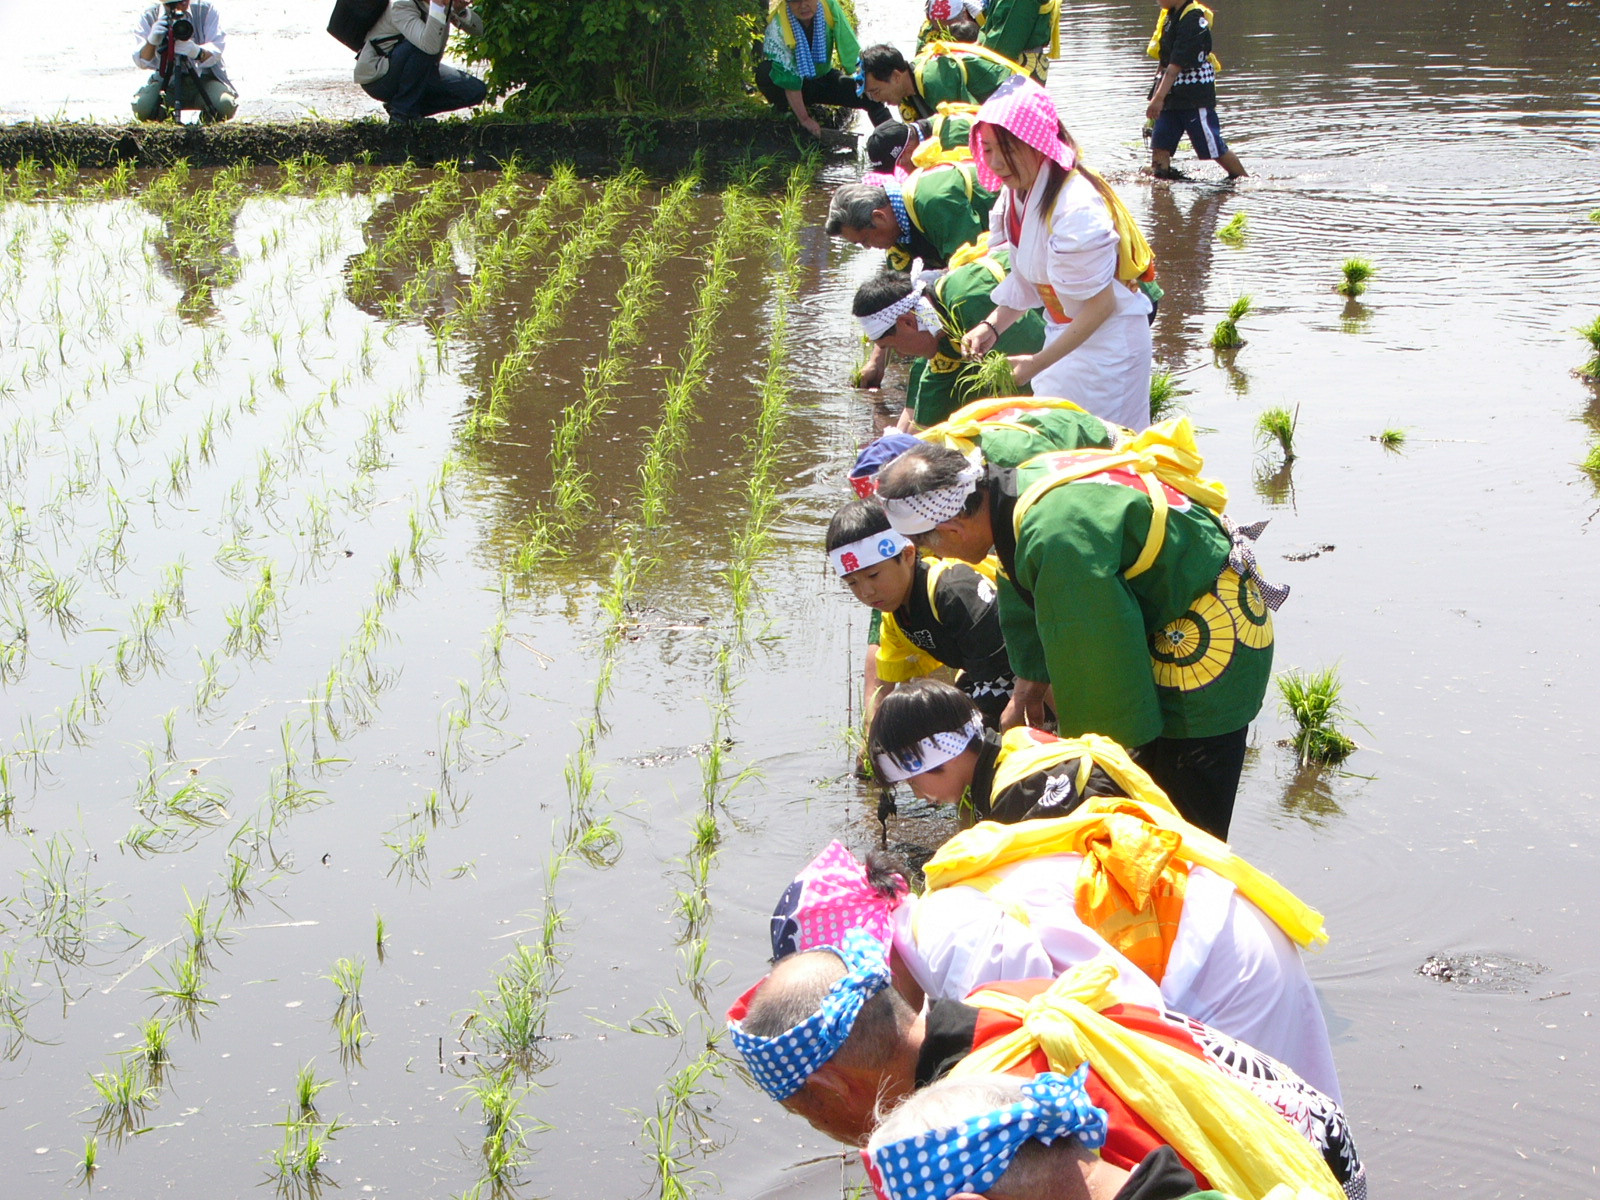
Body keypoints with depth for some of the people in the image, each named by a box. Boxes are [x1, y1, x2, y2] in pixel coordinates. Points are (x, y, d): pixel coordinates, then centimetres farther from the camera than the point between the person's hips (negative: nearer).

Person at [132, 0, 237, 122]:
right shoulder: (150, 15, -4)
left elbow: (216, 51, -16)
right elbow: (142, 62, -12)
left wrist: (198, 52, -39)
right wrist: (151, 41, -34)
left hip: (204, 78, 0)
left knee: (225, 105, -30)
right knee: (142, 108, -27)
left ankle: (207, 117, 7)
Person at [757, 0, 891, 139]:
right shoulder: (777, 27, -29)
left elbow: (852, 53, -19)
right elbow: (788, 80, -28)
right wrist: (805, 119, -27)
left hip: (822, 77, 3)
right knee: (765, 73, -34)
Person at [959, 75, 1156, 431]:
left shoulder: (1075, 208, -28)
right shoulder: (1016, 193, -1)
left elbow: (1102, 304, -24)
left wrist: (1038, 363, -23)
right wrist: (992, 326, -8)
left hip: (1106, 343, -9)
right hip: (1065, 334, 9)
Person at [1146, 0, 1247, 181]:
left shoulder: (1193, 19, -19)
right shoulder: (1168, 15, 10)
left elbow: (1177, 64, -24)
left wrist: (1159, 97, -28)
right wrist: (1156, 95, 16)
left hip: (1195, 97, -8)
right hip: (1171, 97, 8)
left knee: (1215, 149, -1)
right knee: (1159, 145, 1)